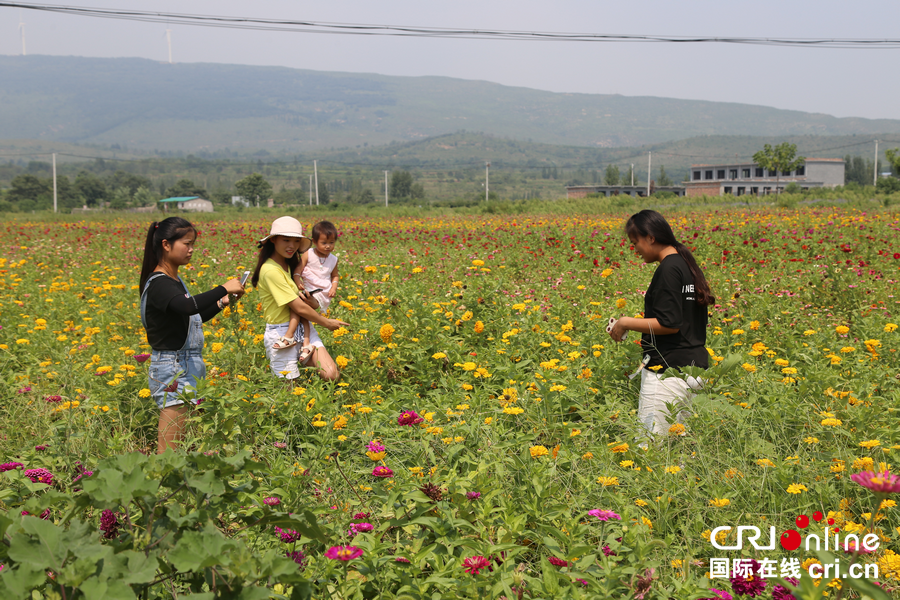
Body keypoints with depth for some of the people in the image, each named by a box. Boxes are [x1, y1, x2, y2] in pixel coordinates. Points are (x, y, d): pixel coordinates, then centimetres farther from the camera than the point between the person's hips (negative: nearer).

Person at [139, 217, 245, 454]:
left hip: (187, 368, 9)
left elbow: (191, 319, 23)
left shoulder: (174, 281, 14)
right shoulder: (158, 284, -16)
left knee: (181, 443, 8)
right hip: (173, 369, -9)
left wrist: (220, 304, 10)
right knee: (169, 448, -6)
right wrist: (223, 288, -25)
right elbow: (189, 307, -35)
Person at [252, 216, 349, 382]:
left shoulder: (291, 263, 9)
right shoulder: (271, 270, -20)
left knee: (331, 375, -12)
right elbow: (299, 308, -19)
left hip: (303, 329, 7)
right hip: (281, 335, -7)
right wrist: (326, 322, -5)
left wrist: (313, 302, -12)